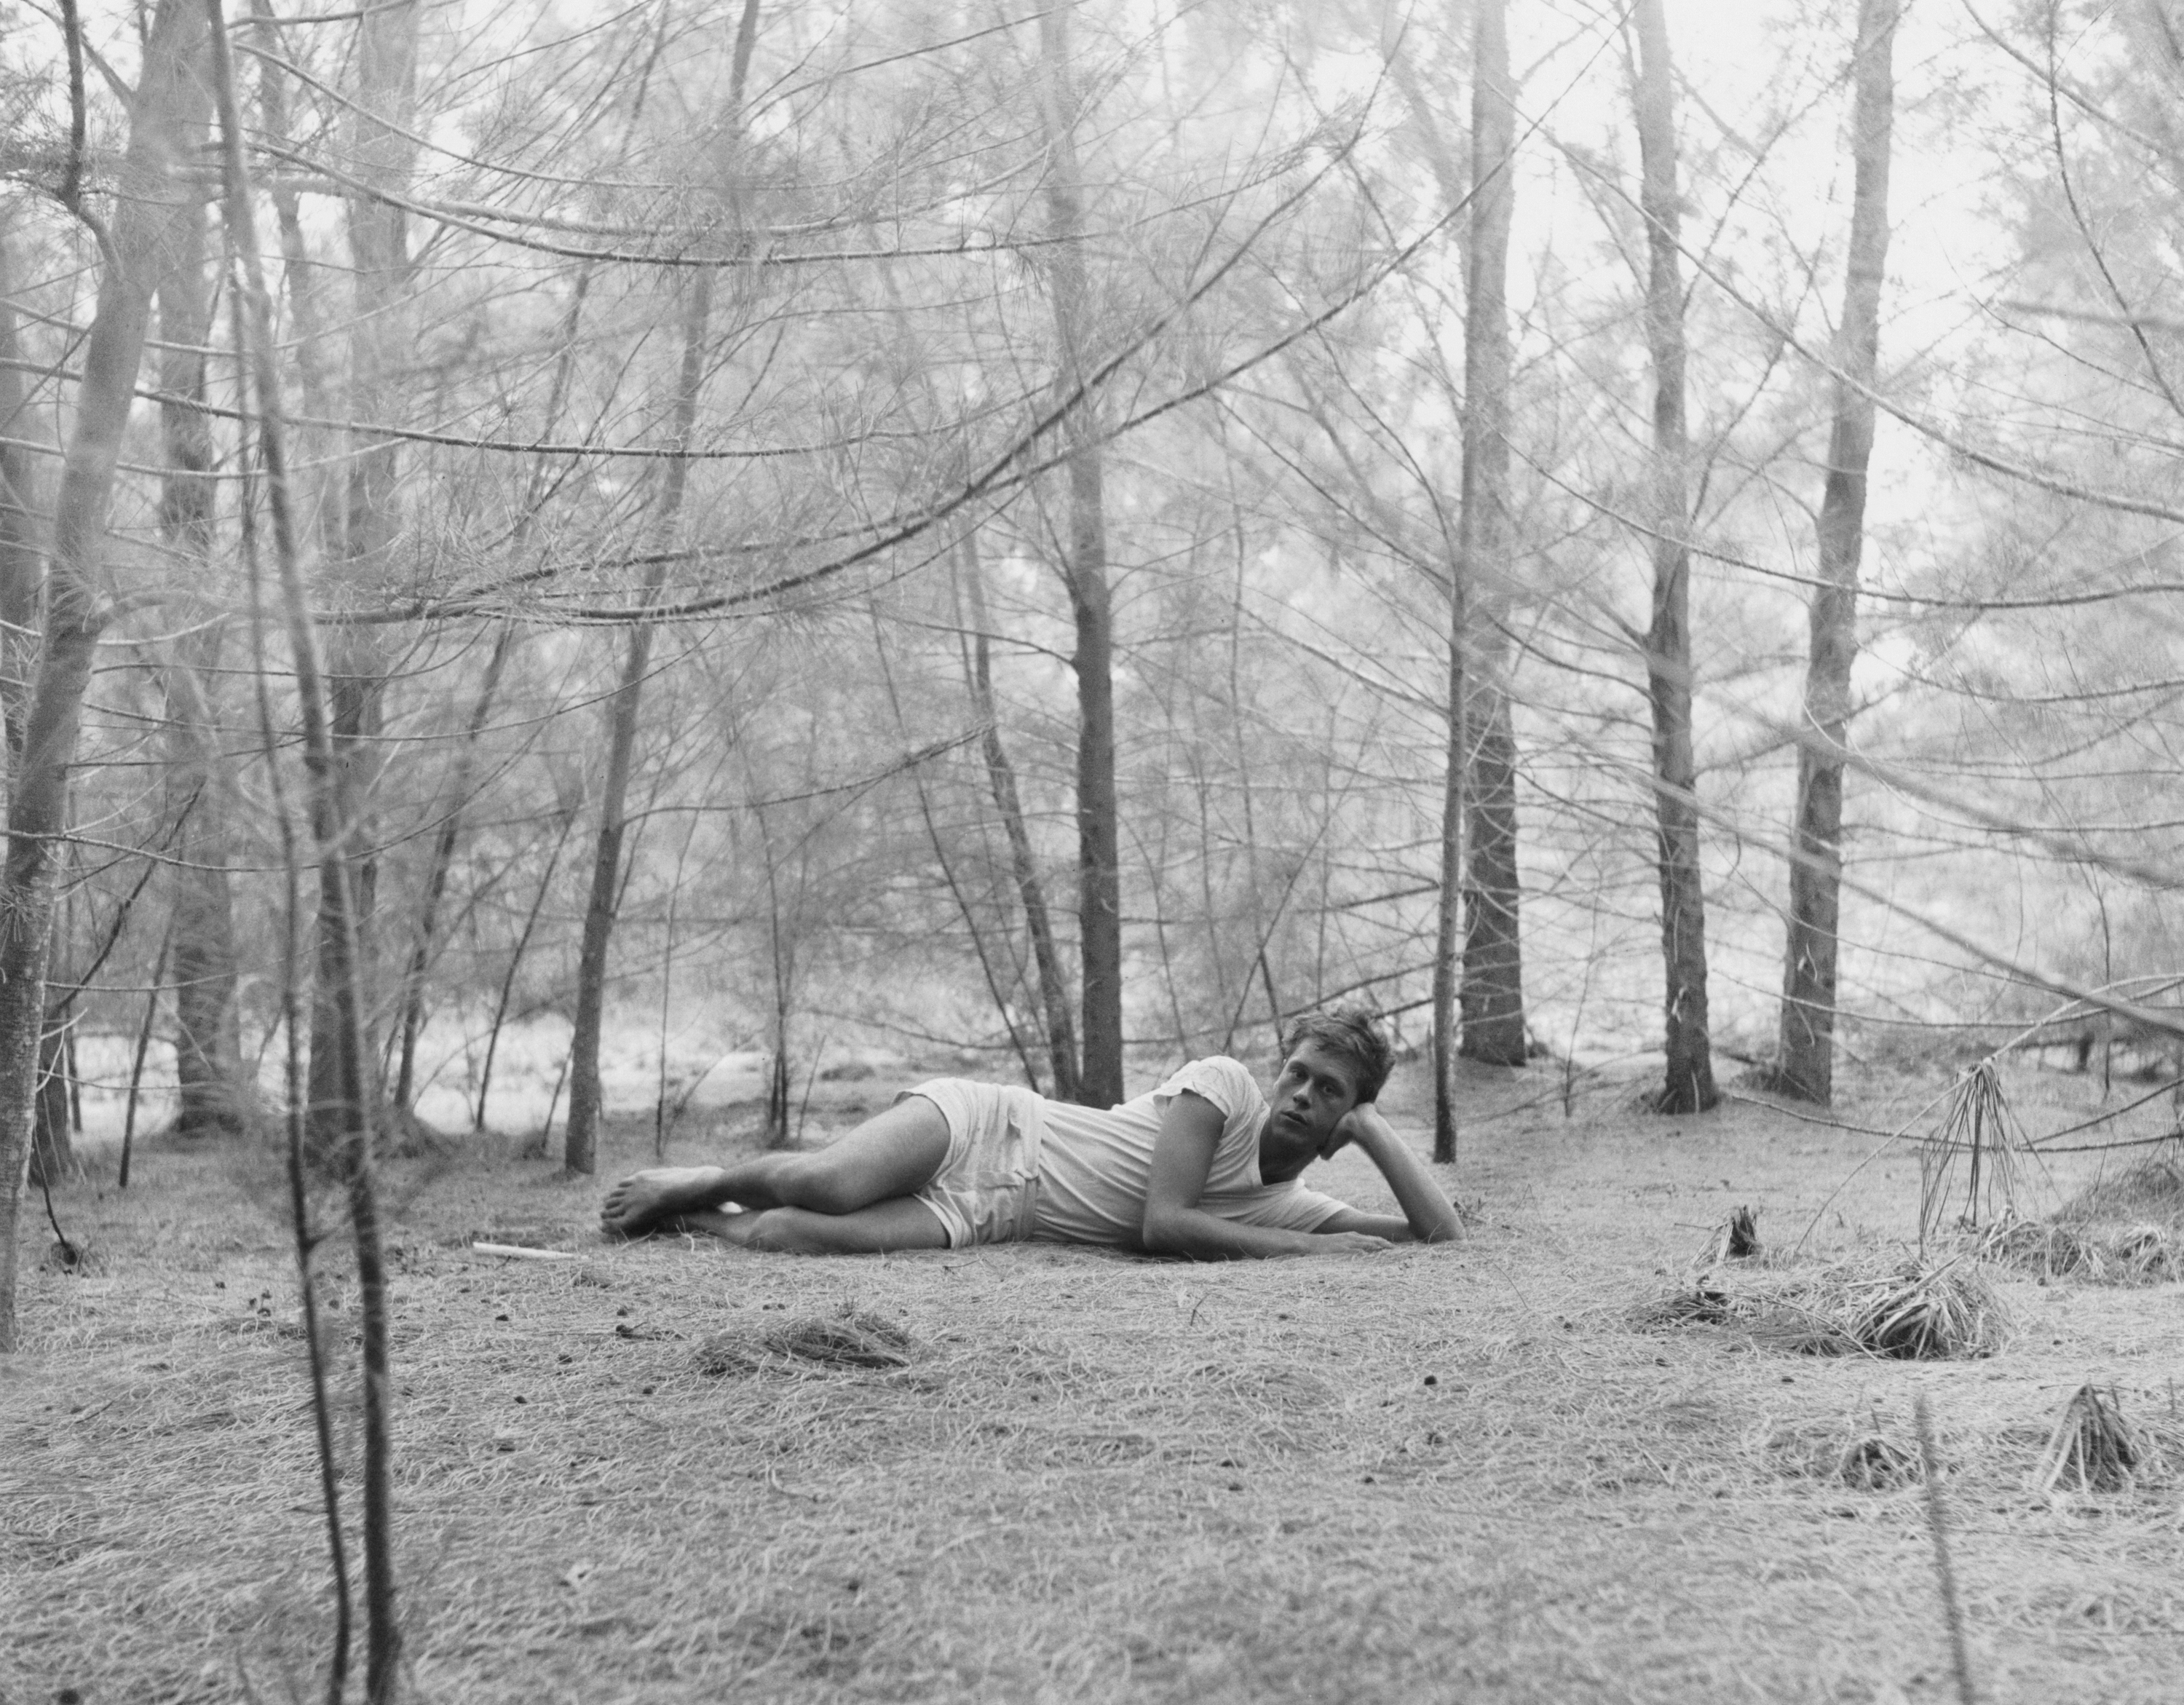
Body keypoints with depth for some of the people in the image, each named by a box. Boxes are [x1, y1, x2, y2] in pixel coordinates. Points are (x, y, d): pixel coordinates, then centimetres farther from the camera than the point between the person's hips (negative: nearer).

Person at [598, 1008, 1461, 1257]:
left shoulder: (1294, 1209, 8)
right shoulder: (1224, 1084, -8)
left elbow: (1438, 1232, 5)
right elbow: (1163, 1222, -18)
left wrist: (1375, 1129, -7)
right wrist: (1313, 1253, -19)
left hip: (985, 1216, 3)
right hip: (982, 1125, -3)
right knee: (830, 1183, -32)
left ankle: (701, 1220, 8)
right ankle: (703, 1183, 4)